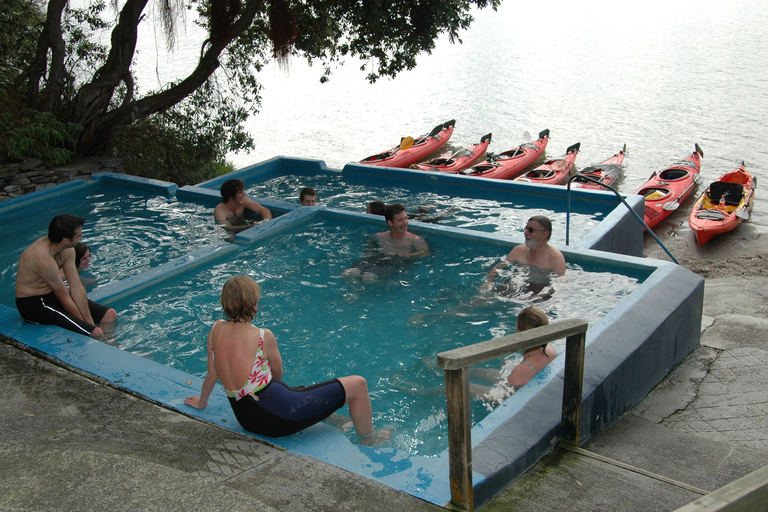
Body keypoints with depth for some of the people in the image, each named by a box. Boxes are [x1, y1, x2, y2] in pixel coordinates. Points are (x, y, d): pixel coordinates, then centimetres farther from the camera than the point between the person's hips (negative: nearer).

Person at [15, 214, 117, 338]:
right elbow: (65, 300, -21)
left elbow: (77, 288, -4)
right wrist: (87, 325, -10)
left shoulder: (67, 250, -4)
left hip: (53, 294, 9)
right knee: (96, 333, -22)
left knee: (110, 315, 4)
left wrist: (90, 322, -7)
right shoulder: (44, 259, -30)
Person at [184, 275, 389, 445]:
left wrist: (201, 402, 30)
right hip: (278, 417, -8)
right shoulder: (263, 336, -18)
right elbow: (278, 373, -1)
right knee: (358, 385, 1)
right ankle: (368, 440, 25)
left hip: (246, 419, 8)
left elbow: (212, 375, 11)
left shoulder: (216, 330, -1)